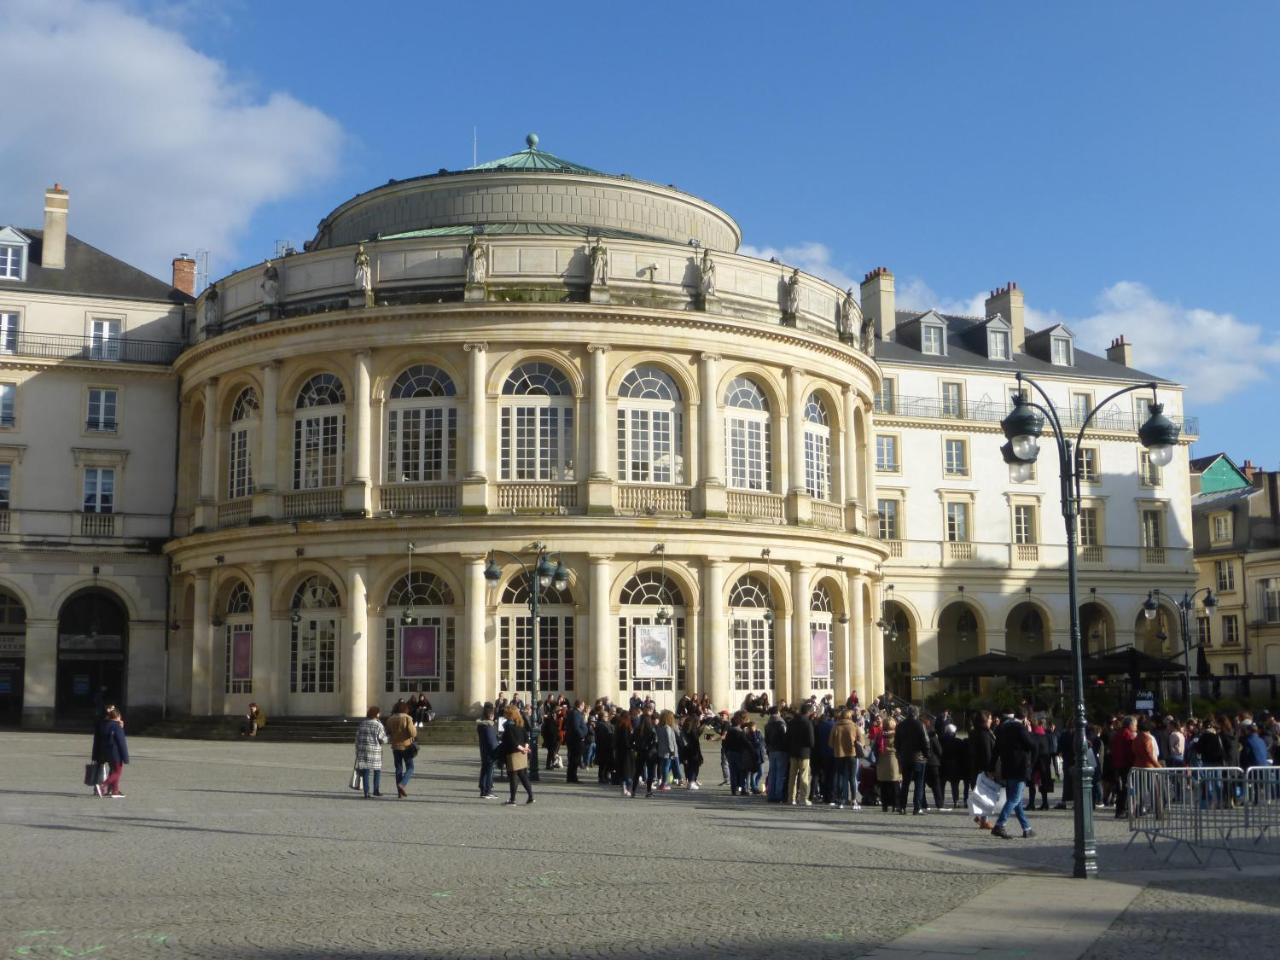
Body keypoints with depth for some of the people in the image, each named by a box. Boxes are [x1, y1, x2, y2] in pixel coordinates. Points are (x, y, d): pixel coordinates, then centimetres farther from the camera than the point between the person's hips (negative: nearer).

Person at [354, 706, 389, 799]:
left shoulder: (362, 723, 6)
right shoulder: (378, 725, -8)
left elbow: (357, 737, 7)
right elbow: (383, 739, -7)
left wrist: (357, 750, 13)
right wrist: (388, 738, 14)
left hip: (363, 750, 3)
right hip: (375, 751, -3)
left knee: (365, 772, 4)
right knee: (377, 770, 15)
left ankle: (366, 792, 0)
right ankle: (376, 790, 18)